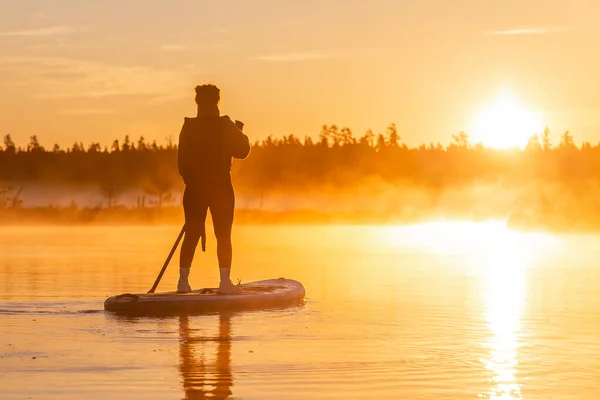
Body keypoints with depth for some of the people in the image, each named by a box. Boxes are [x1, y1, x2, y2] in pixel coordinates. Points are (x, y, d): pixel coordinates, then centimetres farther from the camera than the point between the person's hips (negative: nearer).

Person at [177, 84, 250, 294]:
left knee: (192, 233, 8)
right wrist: (240, 134, 16)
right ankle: (225, 281, -5)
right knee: (223, 235, 2)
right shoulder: (226, 127, -7)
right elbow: (242, 151, -1)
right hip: (221, 188, -3)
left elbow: (182, 160, 3)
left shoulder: (188, 127, 0)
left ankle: (183, 280, 5)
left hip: (194, 189, 3)